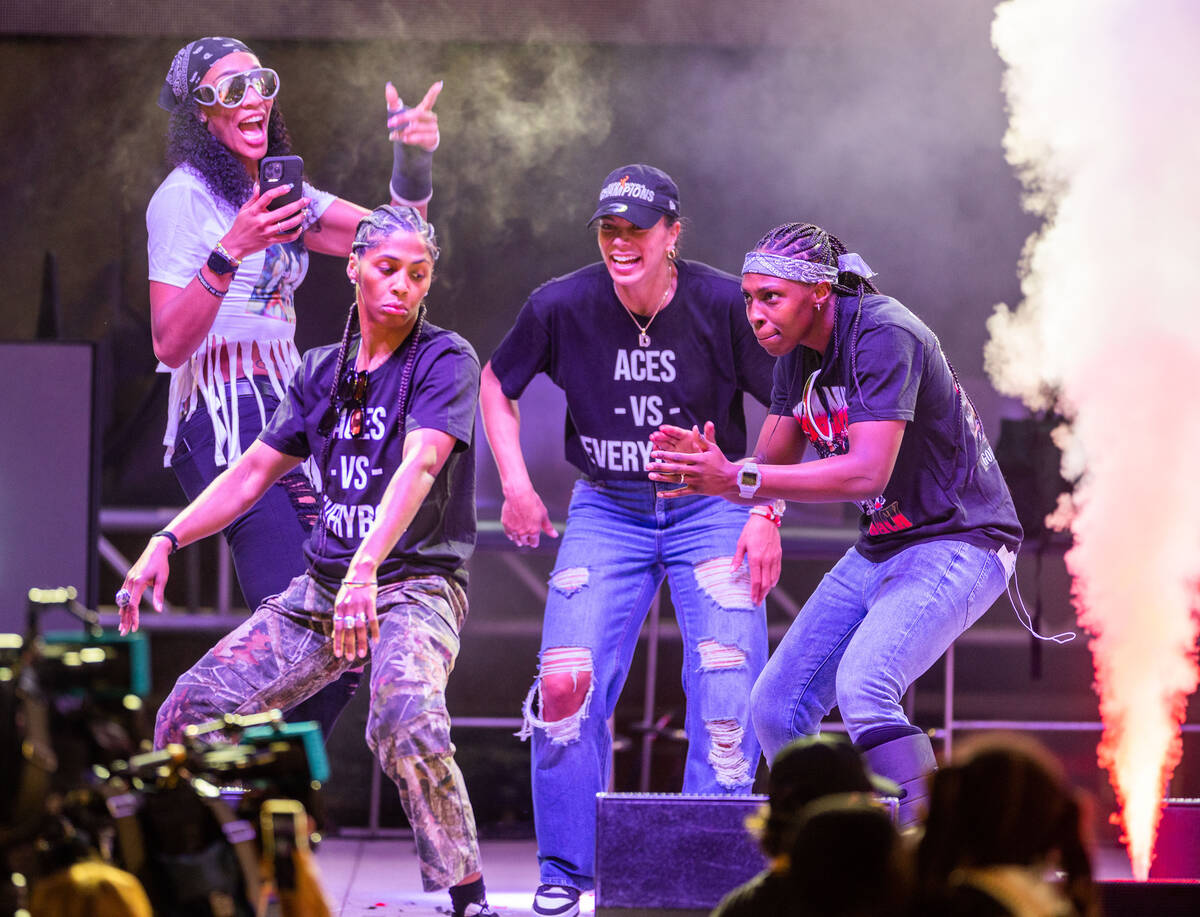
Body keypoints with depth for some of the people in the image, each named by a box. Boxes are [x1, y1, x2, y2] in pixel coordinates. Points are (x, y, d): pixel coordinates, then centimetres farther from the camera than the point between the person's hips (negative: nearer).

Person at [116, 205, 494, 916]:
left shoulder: (447, 360, -8)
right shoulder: (323, 371, 13)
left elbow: (420, 467, -24)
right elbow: (254, 472, 18)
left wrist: (366, 568, -39)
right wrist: (167, 540, 4)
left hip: (415, 584, -6)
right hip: (321, 588, 7)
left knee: (407, 724, -35)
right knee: (192, 710, -3)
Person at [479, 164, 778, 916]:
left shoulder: (724, 305, -15)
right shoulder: (562, 307, -9)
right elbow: (497, 383, 9)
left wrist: (767, 514, -11)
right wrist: (516, 485, 0)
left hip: (712, 509, -2)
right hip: (606, 510, 2)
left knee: (728, 696, -11)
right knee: (566, 684, -9)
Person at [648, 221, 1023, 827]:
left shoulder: (884, 335, -23)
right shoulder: (797, 351, 5)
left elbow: (867, 472, -32)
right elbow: (771, 463, 7)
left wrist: (738, 480, -35)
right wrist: (708, 467, -15)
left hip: (959, 544, -9)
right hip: (880, 549, 9)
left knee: (861, 689, -30)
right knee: (778, 708, 3)